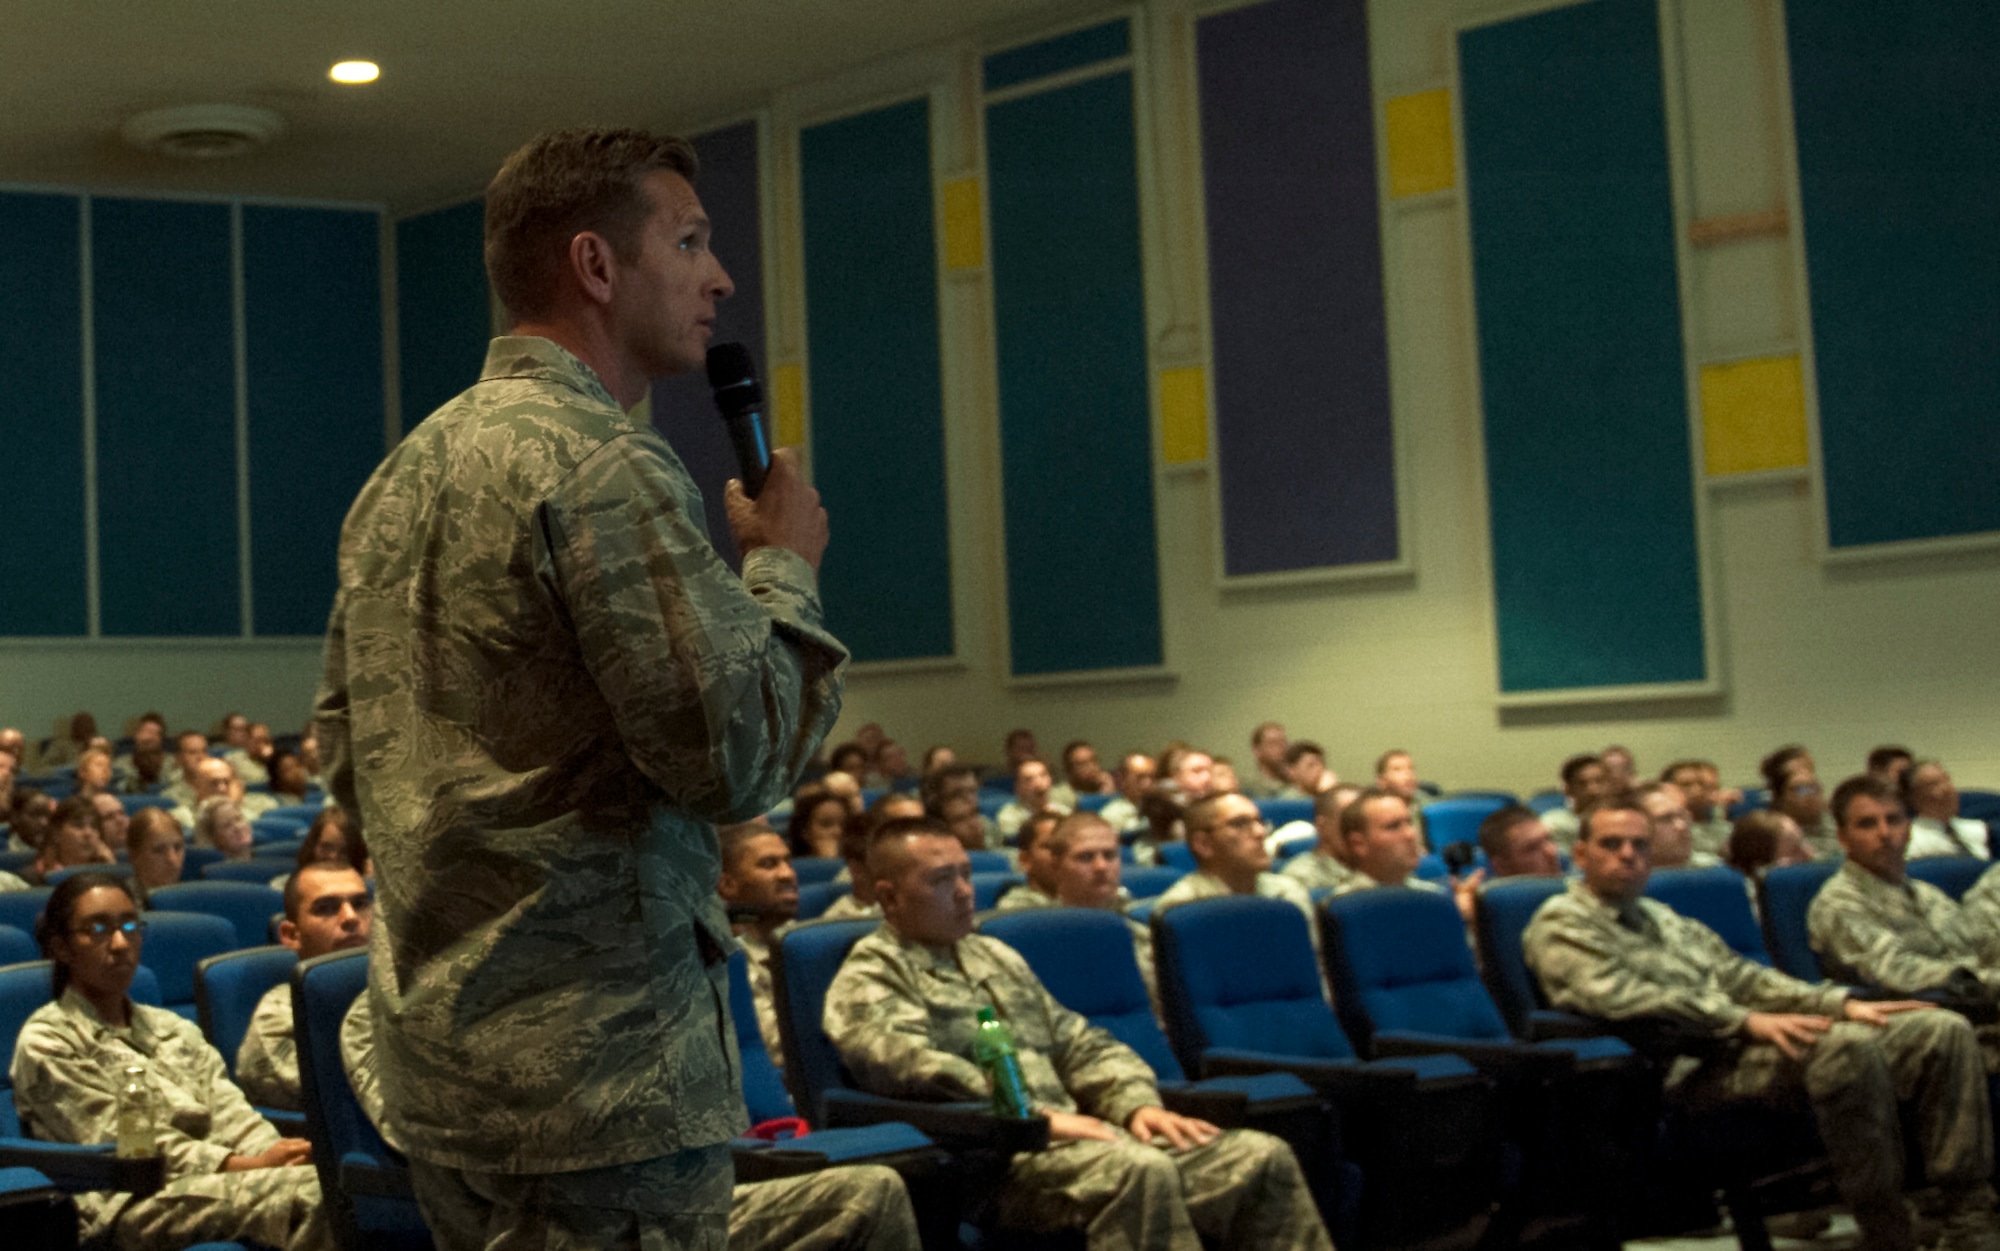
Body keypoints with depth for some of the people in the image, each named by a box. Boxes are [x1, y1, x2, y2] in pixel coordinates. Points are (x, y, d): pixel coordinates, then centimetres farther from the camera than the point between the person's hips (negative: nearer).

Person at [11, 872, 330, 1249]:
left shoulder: (175, 1031, 26)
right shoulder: (46, 1042, 5)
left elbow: (233, 1117, 12)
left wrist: (279, 1154, -13)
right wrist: (254, 1165, -15)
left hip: (208, 1186, 6)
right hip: (124, 1207, -6)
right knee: (305, 1192, -34)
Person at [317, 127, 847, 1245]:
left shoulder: (404, 471, 14)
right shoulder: (604, 462, -16)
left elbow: (348, 758, 19)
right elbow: (741, 757, -19)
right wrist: (786, 567, -5)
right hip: (599, 1071, -10)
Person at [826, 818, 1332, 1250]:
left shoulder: (994, 956, 27)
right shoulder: (868, 978, 3)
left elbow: (1083, 1046, 24)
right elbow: (908, 1063, -17)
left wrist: (1137, 1105, 3)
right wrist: (1038, 1118, -23)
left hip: (1077, 1134, 8)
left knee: (1261, 1155, -10)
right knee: (1139, 1169, -36)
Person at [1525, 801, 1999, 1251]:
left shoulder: (1663, 917, 29)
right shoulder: (1561, 924, 2)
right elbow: (1621, 997, -14)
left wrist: (1841, 1003, 9)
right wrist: (1747, 1022, -18)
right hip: (1694, 1067, -9)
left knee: (1945, 1031, -5)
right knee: (1848, 1047, -34)